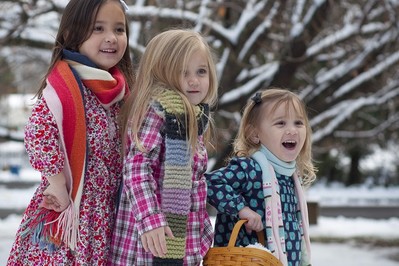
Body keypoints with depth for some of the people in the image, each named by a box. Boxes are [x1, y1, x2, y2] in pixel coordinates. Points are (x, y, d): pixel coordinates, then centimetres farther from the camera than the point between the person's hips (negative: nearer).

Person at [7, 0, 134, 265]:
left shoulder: (118, 86, 8)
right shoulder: (65, 83, -16)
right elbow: (38, 132, -26)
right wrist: (57, 180, -21)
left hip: (106, 208, 7)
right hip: (71, 204, -7)